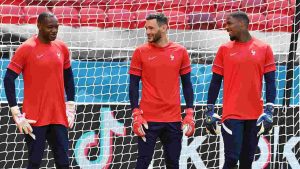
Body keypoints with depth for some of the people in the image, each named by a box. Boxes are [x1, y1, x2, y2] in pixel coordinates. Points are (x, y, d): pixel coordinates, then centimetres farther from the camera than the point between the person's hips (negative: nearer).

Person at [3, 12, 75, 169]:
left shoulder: (62, 48, 8)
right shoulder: (26, 49, -8)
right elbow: (8, 79, -7)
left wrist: (71, 106, 13)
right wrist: (16, 113, -11)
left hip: (59, 116, 5)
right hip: (35, 119, -5)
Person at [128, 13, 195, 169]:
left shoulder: (180, 52, 4)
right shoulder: (140, 52, 0)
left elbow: (187, 84, 9)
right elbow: (133, 85, 1)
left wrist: (189, 114, 2)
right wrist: (136, 115, -7)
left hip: (173, 120, 2)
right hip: (148, 119, -2)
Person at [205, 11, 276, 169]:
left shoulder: (264, 49, 3)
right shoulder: (224, 49, 3)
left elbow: (270, 82, 3)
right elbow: (215, 82, 6)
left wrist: (269, 111, -5)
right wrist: (209, 112, 3)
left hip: (255, 115, 1)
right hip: (232, 114, -1)